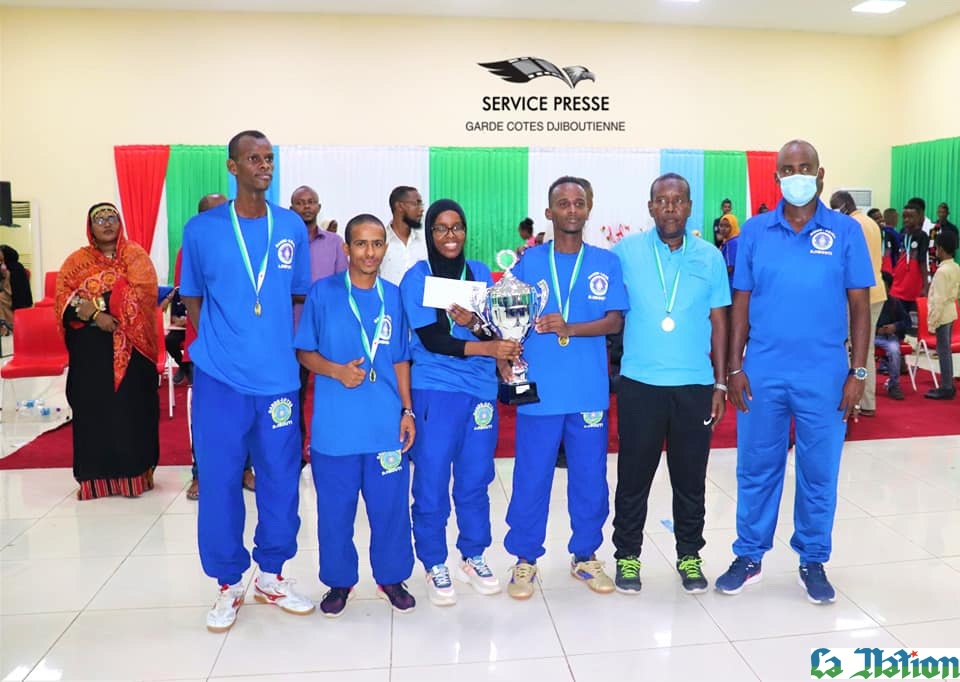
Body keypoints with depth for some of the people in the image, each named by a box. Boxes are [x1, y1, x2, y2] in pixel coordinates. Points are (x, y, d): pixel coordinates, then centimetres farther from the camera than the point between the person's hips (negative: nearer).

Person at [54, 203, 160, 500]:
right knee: (93, 407, 3)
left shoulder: (136, 256, 5)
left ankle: (135, 472, 10)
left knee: (131, 407, -1)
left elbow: (142, 293, -11)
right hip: (90, 349, 2)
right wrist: (95, 315, -18)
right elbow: (62, 300, -1)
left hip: (130, 348, -2)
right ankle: (96, 476, 11)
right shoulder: (76, 261, 11)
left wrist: (91, 302, -15)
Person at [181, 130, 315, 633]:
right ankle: (228, 584, 23)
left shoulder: (292, 226, 6)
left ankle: (271, 576, 28)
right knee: (219, 482, 5)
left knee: (281, 480, 8)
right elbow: (192, 297, 10)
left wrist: (286, 345, 4)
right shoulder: (202, 229, 0)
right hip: (220, 377, -1)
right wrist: (219, 342, 1)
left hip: (278, 375, 2)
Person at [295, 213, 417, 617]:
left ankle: (391, 578, 29)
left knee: (391, 505, 9)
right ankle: (339, 581, 30)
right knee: (335, 508, 10)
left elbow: (400, 360, 10)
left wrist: (408, 410, 4)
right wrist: (336, 370, -16)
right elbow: (303, 352, 2)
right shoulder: (322, 293, -3)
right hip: (336, 426, -2)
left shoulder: (395, 297, 5)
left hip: (387, 424, 2)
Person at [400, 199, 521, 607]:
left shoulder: (481, 273, 9)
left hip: (481, 389, 4)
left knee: (475, 480, 11)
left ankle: (473, 558, 28)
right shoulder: (417, 277, -3)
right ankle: (434, 566, 20)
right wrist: (489, 349, -23)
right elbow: (431, 339, -13)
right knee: (432, 481, 4)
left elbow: (497, 331, 5)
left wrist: (474, 323, -18)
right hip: (436, 391, -3)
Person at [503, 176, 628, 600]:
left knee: (590, 477, 10)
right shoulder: (529, 262, 4)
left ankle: (585, 556, 29)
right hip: (538, 390, -1)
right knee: (531, 478, 6)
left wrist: (569, 328, -17)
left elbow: (615, 321, -2)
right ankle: (525, 559, 23)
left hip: (589, 392, 1)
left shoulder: (606, 263, 6)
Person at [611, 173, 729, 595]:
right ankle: (628, 554, 25)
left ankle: (689, 554, 30)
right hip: (639, 383, -1)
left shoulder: (709, 257, 4)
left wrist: (720, 384, 5)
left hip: (695, 385, 2)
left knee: (691, 477, 12)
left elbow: (718, 322, 7)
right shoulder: (626, 252, -1)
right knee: (634, 475, 8)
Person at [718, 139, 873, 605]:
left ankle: (813, 561, 28)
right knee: (756, 468, 10)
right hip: (762, 372, 1)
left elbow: (859, 305, 2)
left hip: (824, 375, 0)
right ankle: (749, 556, 25)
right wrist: (734, 367, -1)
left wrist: (858, 372, -3)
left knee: (819, 472, 10)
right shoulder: (755, 231, 3)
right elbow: (741, 302, 4)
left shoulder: (846, 231, 1)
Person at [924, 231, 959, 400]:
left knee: (943, 351, -4)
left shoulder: (942, 271, -19)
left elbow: (939, 300, -20)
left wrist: (932, 322, -17)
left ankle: (946, 389, 1)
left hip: (942, 315, -9)